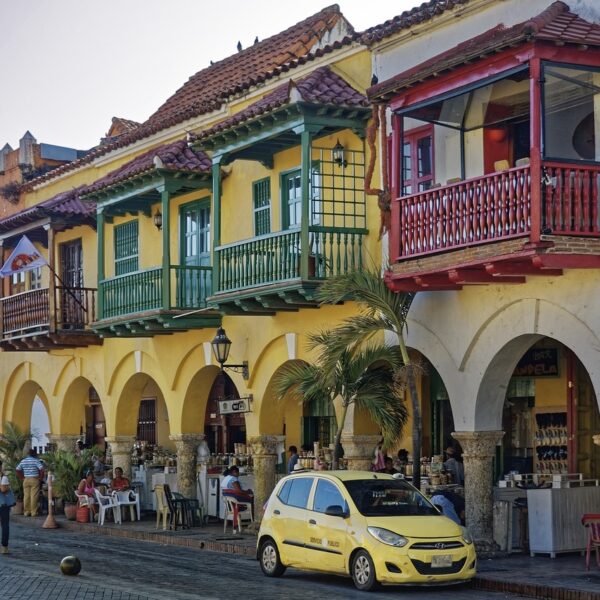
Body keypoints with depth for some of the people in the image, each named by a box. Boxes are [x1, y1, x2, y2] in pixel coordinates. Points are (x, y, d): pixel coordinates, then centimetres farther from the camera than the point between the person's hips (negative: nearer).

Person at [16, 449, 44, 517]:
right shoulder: (36, 461, -6)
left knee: (26, 496, 7)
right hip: (34, 480, -4)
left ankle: (26, 512, 9)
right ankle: (33, 512, -3)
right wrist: (40, 478, -4)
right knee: (34, 496, -3)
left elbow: (17, 470, 9)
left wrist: (22, 478, 11)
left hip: (26, 480, 4)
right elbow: (42, 469, -17)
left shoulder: (23, 461, 8)